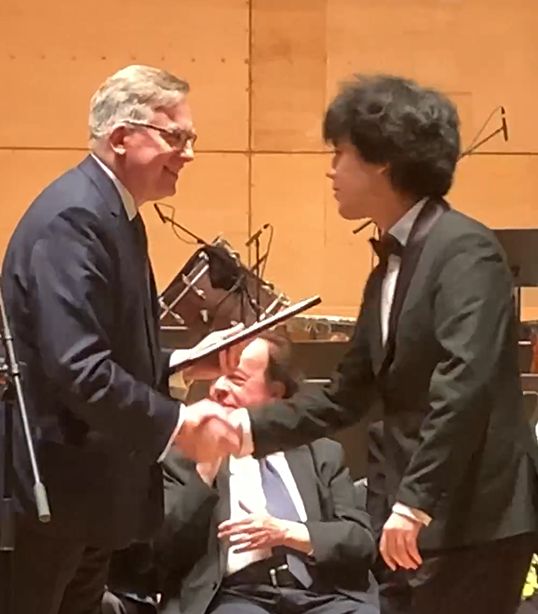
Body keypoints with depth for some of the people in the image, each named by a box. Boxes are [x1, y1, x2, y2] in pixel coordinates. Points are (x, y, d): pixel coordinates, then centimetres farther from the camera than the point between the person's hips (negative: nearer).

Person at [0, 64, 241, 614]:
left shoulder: (114, 212, 11)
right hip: (54, 485, -10)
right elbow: (78, 369, -29)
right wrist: (176, 424, -22)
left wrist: (183, 362, 6)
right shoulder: (73, 218, -22)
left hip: (93, 480, 10)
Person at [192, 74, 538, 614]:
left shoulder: (463, 250, -14)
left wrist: (415, 503, -25)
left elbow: (465, 387, -24)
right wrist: (247, 428, 9)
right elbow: (346, 398, 17)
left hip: (477, 519, -9)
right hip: (426, 519, 9)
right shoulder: (390, 267, 15)